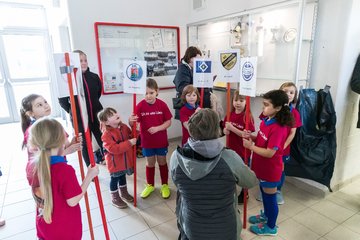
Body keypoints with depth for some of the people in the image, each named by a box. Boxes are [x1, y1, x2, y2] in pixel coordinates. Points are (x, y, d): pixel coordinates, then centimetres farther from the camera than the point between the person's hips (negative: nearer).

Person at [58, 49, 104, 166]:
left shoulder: (94, 77, -1)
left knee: (103, 141, 9)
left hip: (96, 115, 3)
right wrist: (73, 111, 1)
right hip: (79, 118, -2)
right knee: (85, 144, 12)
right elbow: (62, 100, -4)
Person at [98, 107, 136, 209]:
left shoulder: (124, 127, -4)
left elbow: (131, 136, 12)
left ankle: (124, 192, 46)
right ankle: (115, 198, 32)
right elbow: (114, 149, -32)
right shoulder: (106, 134, -24)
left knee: (123, 176, 25)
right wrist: (129, 143, -33)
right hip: (114, 162, -6)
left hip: (125, 160, 6)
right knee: (114, 179, 12)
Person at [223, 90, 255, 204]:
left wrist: (232, 128, -28)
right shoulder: (230, 114, -1)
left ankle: (244, 194, 36)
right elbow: (226, 129, 10)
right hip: (231, 149, 6)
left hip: (243, 151, -6)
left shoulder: (248, 117, -19)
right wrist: (225, 130, -12)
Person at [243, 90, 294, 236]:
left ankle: (271, 227, 33)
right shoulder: (266, 121, -1)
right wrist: (251, 137, -8)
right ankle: (266, 215, 50)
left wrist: (251, 146, -21)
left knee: (270, 197, 11)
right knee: (264, 193, 26)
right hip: (262, 167, 8)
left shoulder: (278, 128, -29)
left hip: (270, 169, -8)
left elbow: (269, 153, -28)